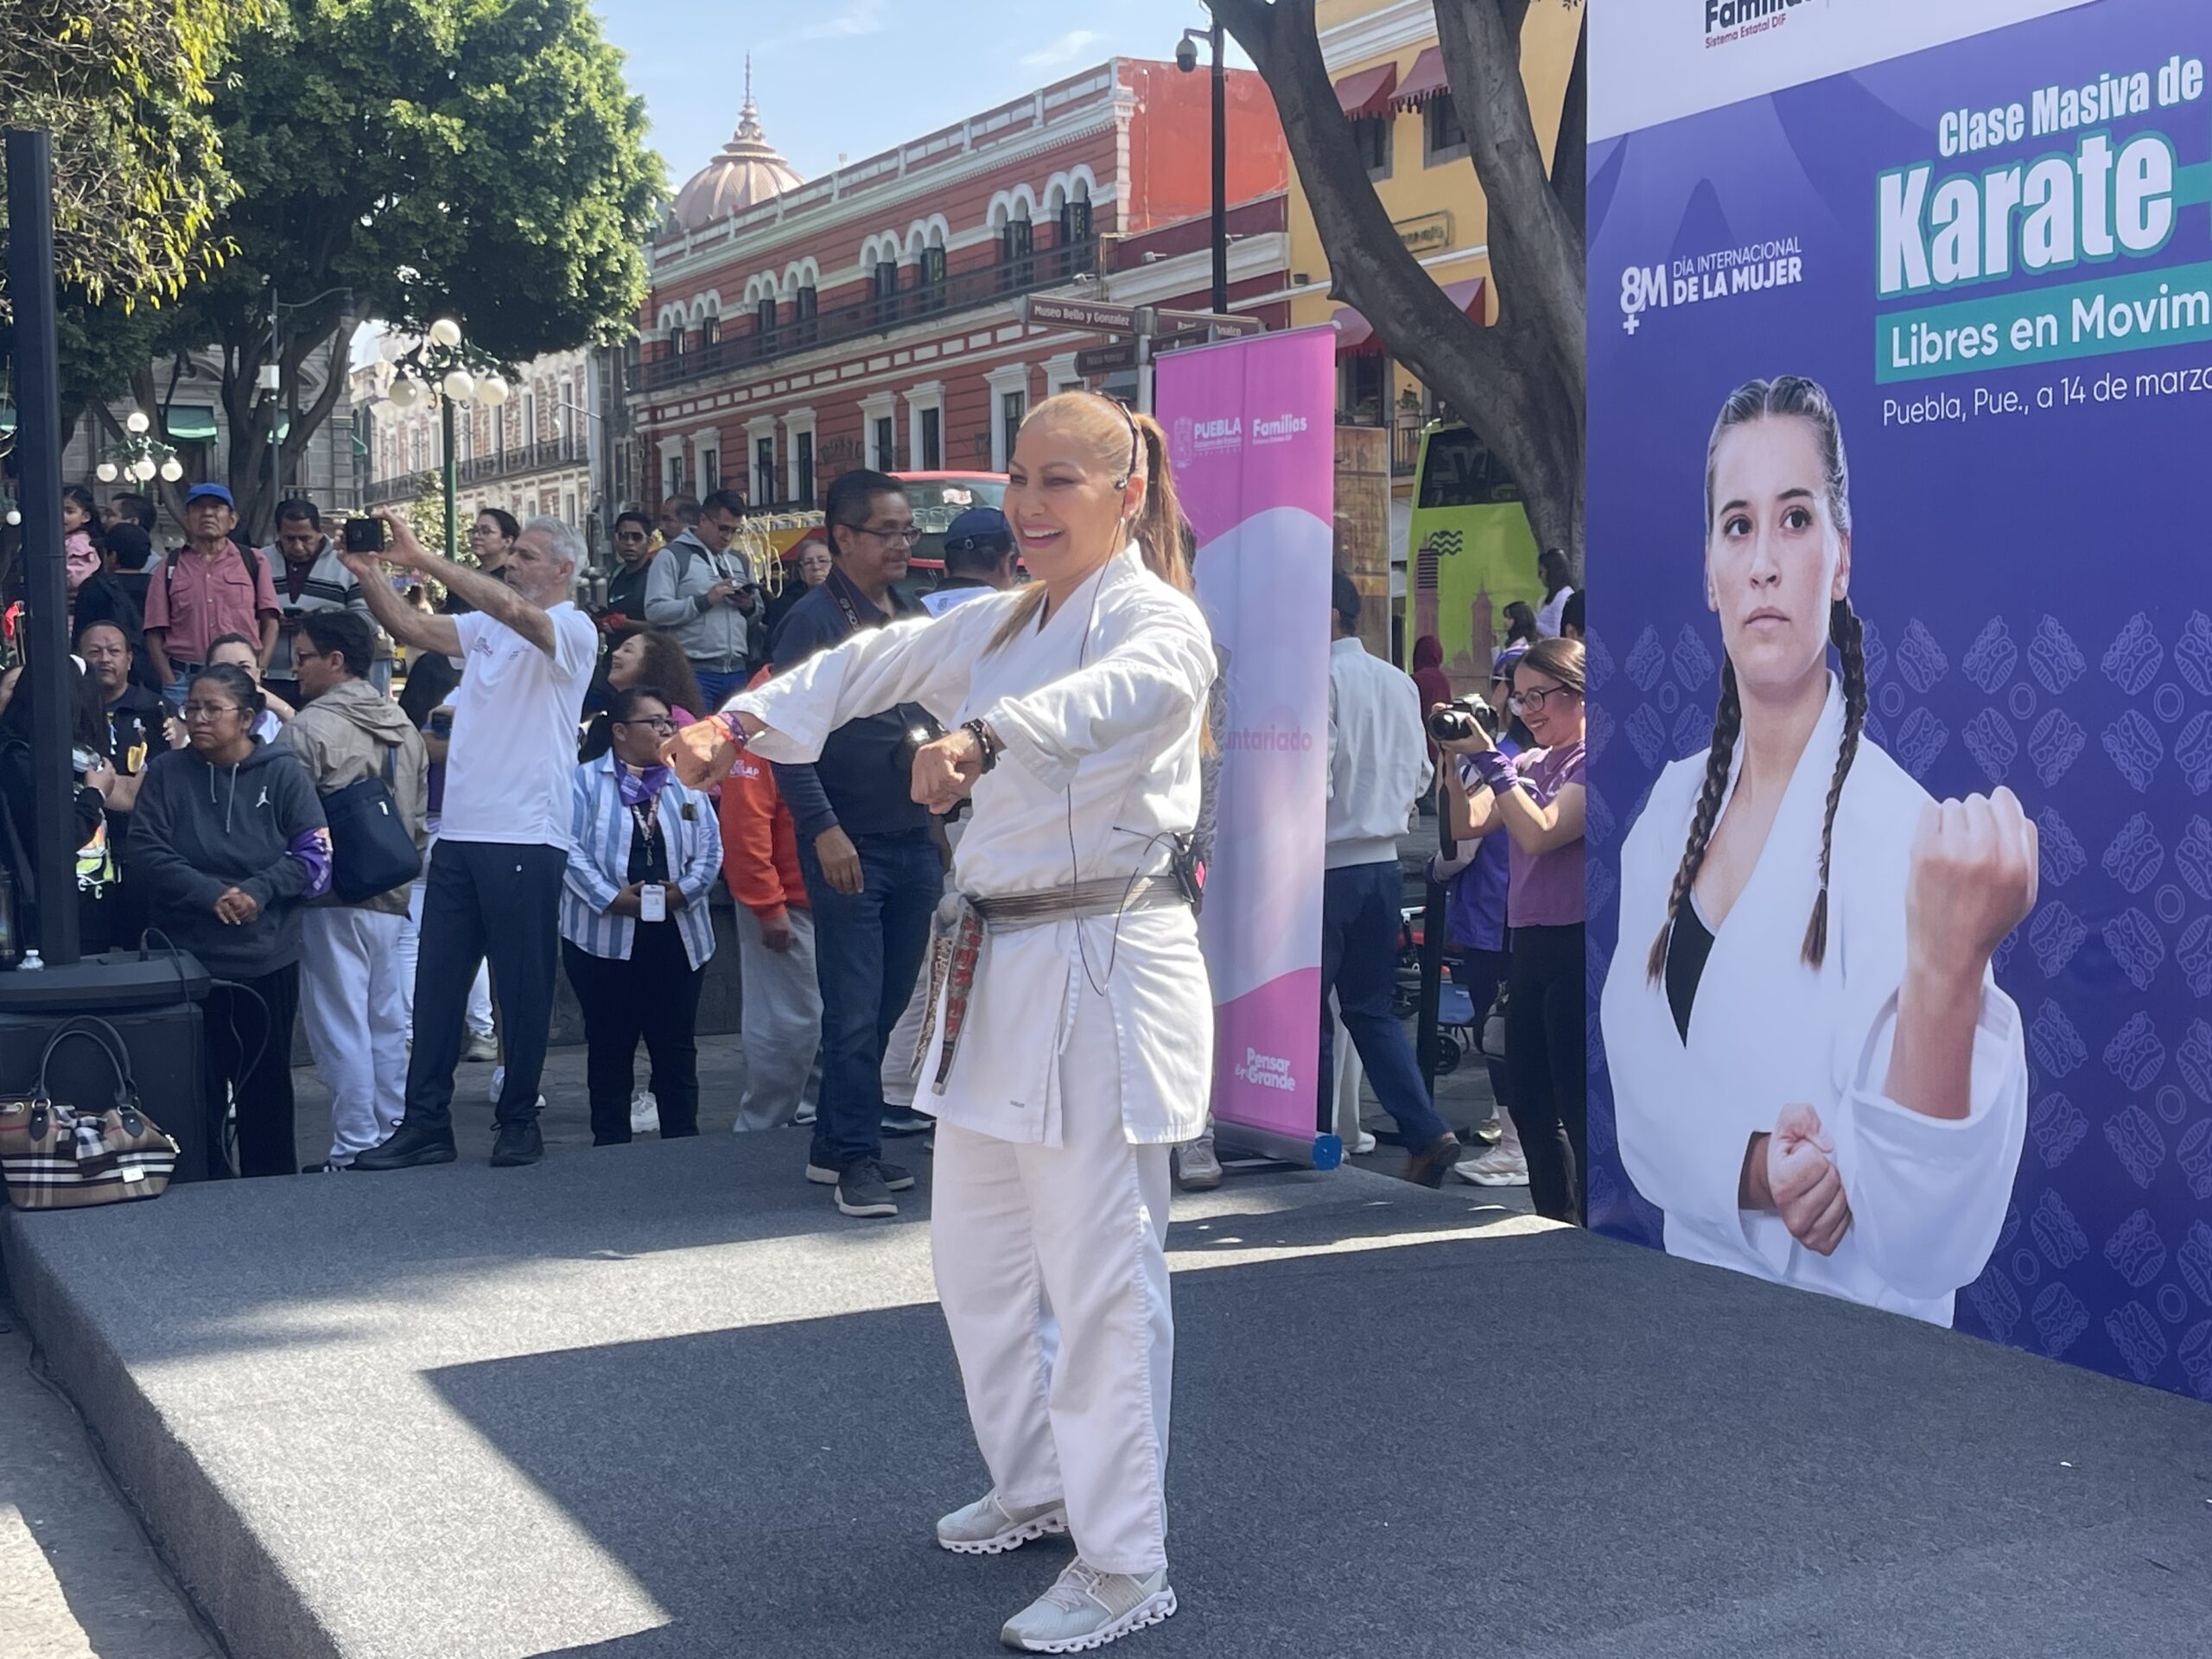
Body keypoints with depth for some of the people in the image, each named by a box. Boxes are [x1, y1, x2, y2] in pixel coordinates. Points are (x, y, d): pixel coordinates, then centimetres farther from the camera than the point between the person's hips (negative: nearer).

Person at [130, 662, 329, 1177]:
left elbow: (314, 855, -4)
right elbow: (146, 850, -6)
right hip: (187, 957, 1)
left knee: (266, 1081, 9)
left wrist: (259, 891, -17)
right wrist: (209, 894, -19)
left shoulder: (283, 772, -1)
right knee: (197, 1082, 5)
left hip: (267, 960, 0)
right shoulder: (166, 772, 2)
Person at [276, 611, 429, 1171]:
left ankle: (355, 1147, -2)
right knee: (386, 1022, 12)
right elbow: (419, 822, 15)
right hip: (391, 897, 7)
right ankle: (393, 1135, 16)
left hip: (334, 899, -7)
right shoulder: (403, 727, 13)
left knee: (340, 1025, -3)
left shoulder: (309, 728, -10)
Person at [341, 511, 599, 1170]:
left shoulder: (573, 630, -5)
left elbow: (510, 607, -23)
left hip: (526, 840, -7)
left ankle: (519, 1122, 11)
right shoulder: (488, 626, 18)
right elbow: (412, 628, 11)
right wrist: (369, 572, -3)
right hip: (458, 834, 7)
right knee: (436, 984, 6)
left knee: (523, 989, 1)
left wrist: (420, 558, -23)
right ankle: (425, 1124, 11)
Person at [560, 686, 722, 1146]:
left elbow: (710, 851, 6)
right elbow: (571, 848, -8)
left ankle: (682, 1137, 13)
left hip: (676, 936, 3)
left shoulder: (686, 783, 14)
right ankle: (611, 1141, 13)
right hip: (605, 936, -3)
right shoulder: (586, 781, 2)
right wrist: (611, 897, -18)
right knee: (610, 1044, 5)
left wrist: (682, 890, -11)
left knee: (676, 1044, 6)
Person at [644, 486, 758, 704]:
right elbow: (654, 610, -12)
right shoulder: (673, 556, -1)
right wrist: (705, 600, -18)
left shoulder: (738, 562, 19)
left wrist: (750, 606, 0)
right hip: (695, 671, -6)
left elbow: (759, 610, 24)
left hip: (737, 671, 6)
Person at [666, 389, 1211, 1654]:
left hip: (1107, 969, -9)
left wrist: (987, 738, -54)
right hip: (997, 967, 9)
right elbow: (874, 665, 11)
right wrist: (749, 720, -7)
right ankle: (1035, 1485, 38)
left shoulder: (1160, 620, -13)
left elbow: (1119, 691, -35)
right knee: (976, 1254, 19)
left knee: (1101, 1275, -4)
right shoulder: (999, 626, 15)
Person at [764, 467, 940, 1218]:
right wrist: (824, 829, -19)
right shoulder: (815, 621, -7)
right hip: (848, 845, -7)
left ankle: (833, 1144, 22)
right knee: (854, 1010, -4)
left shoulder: (916, 620, 14)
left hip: (915, 841, 7)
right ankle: (857, 1159, 3)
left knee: (889, 1005, 11)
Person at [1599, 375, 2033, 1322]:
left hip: (1846, 1345, -4)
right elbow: (1640, 1101, 4)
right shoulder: (1672, 812, 4)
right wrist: (1747, 1171, -14)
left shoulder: (1902, 834, -14)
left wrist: (1949, 968, -31)